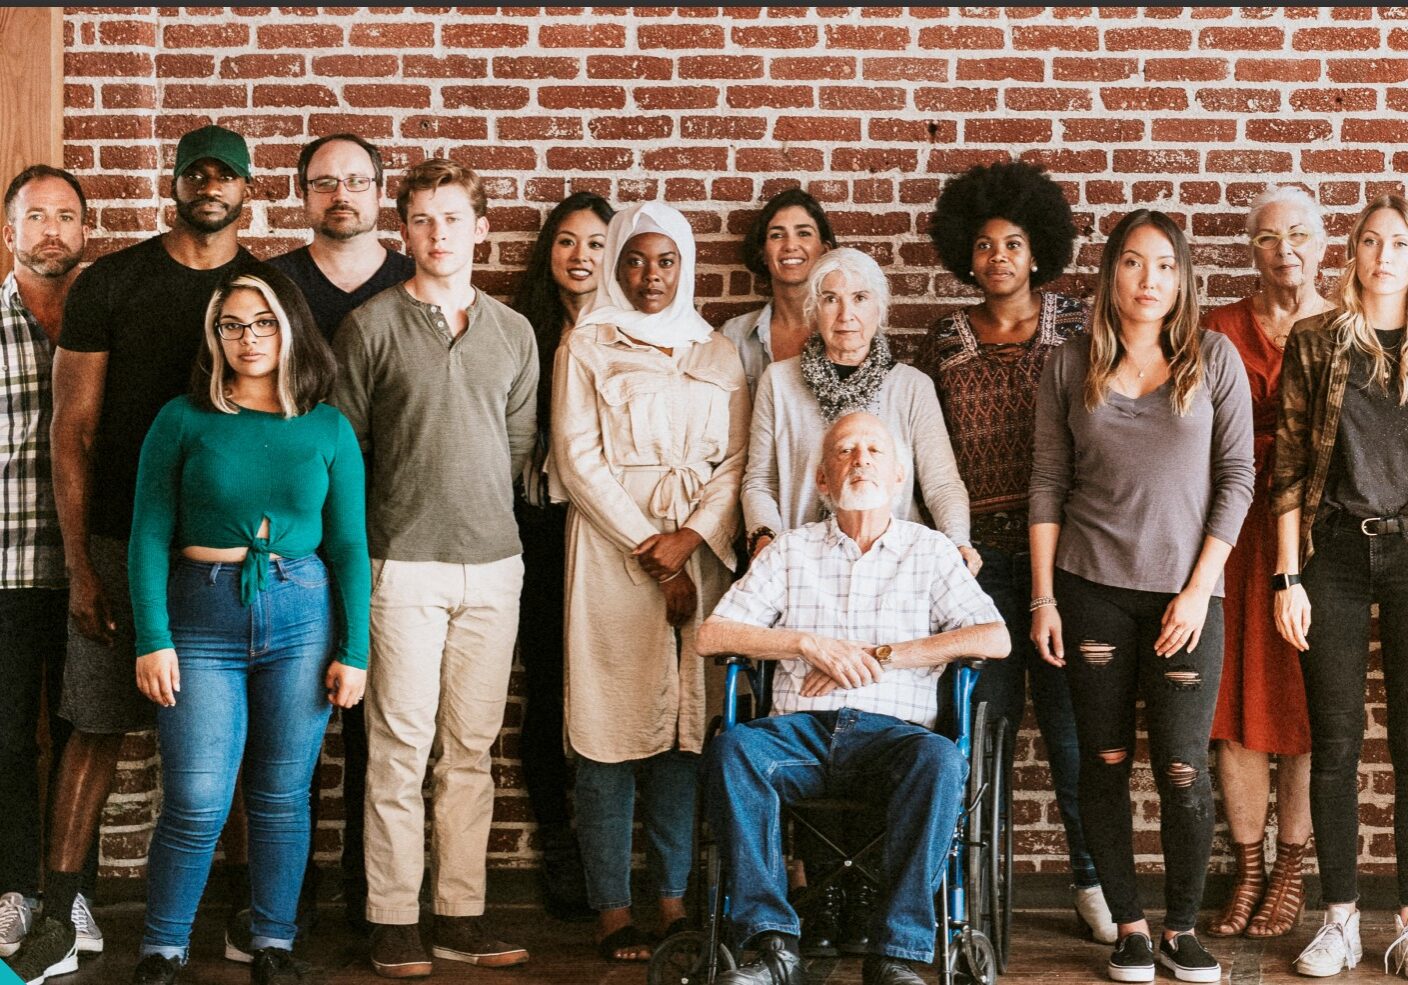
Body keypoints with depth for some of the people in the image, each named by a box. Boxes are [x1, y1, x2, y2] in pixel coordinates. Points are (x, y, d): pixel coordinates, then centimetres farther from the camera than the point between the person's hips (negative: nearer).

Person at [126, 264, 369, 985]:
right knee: (197, 804, -5)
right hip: (202, 615, -1)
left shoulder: (328, 430, 7)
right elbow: (149, 535, 0)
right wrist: (153, 639, -8)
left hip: (301, 615, 2)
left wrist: (354, 651, 2)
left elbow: (348, 546, 7)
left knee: (282, 796, 6)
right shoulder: (183, 420, 2)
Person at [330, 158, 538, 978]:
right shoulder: (370, 328, 1)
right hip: (405, 564, -3)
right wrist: (401, 510, 1)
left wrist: (482, 507, 8)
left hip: (493, 563, 4)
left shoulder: (514, 333, 12)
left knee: (472, 748, 7)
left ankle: (462, 915, 13)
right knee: (401, 746, -2)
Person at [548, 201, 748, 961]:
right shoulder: (586, 348, 5)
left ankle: (673, 895, 10)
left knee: (686, 722, 3)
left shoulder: (717, 354, 14)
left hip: (699, 551, 3)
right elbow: (577, 458, -4)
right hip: (613, 549, -3)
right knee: (613, 725, -4)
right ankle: (612, 909, -1)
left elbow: (735, 459, 6)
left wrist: (690, 540, -10)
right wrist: (647, 546, -10)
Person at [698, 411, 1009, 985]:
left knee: (941, 760, -35)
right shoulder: (791, 550, 17)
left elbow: (995, 638, -1)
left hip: (892, 730, -1)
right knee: (732, 747, -31)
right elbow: (710, 636, 8)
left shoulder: (929, 551, 14)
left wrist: (879, 656, -6)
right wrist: (810, 643, -5)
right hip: (801, 730, 1)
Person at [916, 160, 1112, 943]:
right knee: (985, 713, 3)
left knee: (1068, 713, -1)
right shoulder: (945, 343, 9)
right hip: (977, 552, 2)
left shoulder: (1078, 329, 4)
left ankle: (1092, 878, 11)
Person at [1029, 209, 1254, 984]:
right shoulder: (1069, 366, 4)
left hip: (1184, 593, -1)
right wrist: (1043, 599, 0)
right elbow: (1048, 485, 5)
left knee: (1182, 769, -3)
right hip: (1092, 590, 1)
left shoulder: (1215, 359, 2)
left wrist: (1199, 589, -6)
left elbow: (1236, 478, 1)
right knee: (1106, 763, 4)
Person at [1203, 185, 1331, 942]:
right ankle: (1248, 873, 14)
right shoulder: (1220, 330, 7)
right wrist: (1285, 447, -4)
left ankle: (1290, 873, 17)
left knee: (1301, 708, 4)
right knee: (1236, 709, 2)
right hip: (1236, 532, 1)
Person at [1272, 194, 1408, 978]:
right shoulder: (1315, 341, 3)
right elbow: (1290, 465, 2)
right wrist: (1288, 576, -3)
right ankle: (1340, 920, 12)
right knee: (1336, 742, 4)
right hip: (1334, 552, 0)